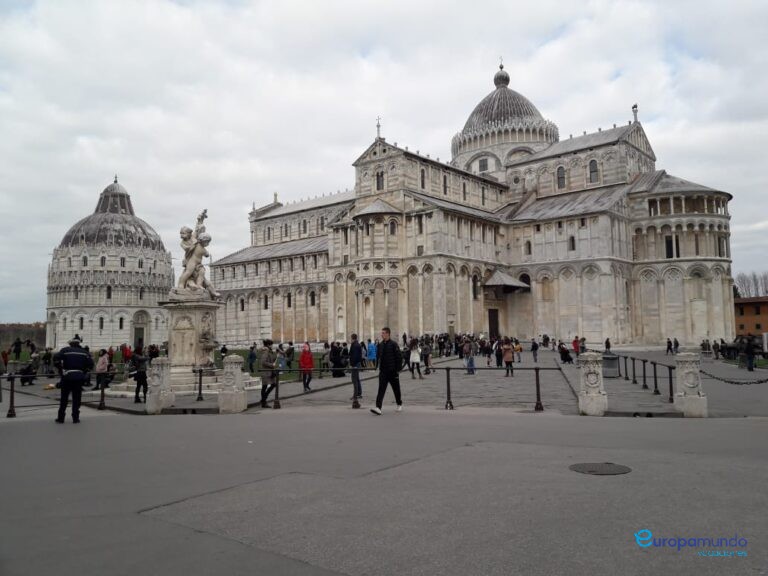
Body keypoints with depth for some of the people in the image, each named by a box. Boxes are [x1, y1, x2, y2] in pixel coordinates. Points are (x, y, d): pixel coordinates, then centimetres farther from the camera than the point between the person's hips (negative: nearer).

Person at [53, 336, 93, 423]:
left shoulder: (65, 350, 2)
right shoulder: (84, 352, 7)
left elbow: (56, 359, -10)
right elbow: (90, 363, 3)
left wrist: (60, 369, 1)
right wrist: (85, 372, 13)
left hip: (67, 377, -1)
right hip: (79, 377, 1)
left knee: (64, 398, 8)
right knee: (76, 398, 7)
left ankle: (61, 418, 11)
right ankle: (75, 418, 9)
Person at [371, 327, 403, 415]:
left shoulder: (393, 345, -10)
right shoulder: (380, 345, 6)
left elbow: (399, 357, -9)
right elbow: (378, 357, 17)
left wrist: (398, 369, -11)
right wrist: (379, 366, 10)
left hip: (392, 371, -4)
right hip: (383, 371, 4)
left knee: (396, 389, 12)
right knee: (381, 389, -9)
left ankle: (399, 404, 34)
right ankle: (378, 408, -16)